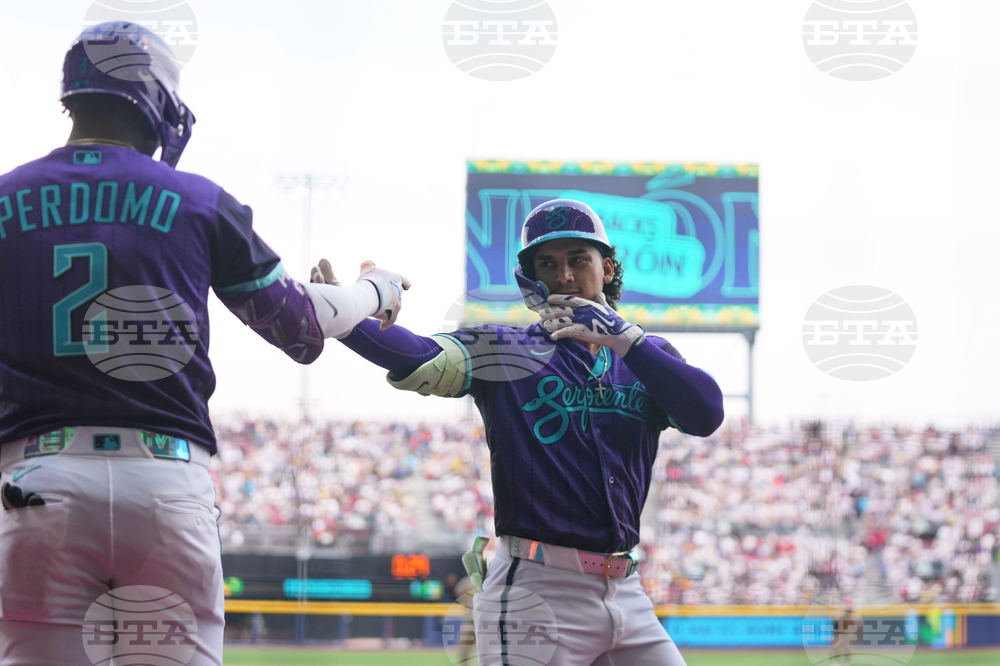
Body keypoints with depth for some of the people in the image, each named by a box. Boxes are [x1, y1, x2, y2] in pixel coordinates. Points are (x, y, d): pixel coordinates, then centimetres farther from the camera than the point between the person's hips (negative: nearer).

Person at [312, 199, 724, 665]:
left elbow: (707, 415, -7)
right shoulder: (503, 351, 2)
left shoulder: (646, 357, 12)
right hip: (535, 596, -4)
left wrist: (623, 337, -15)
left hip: (625, 593, 4)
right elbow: (419, 359, -16)